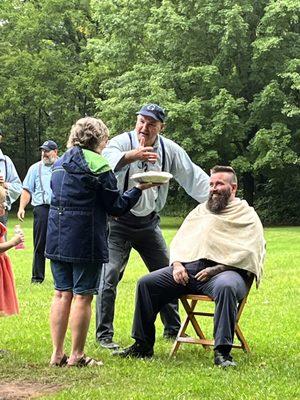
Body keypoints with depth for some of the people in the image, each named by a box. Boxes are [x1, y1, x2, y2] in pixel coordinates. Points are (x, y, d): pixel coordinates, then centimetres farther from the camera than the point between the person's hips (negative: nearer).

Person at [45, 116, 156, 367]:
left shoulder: (59, 164, 13)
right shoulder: (97, 165, -10)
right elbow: (116, 207, -8)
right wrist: (140, 189, 4)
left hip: (57, 239, 7)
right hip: (85, 241, -7)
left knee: (62, 294, 11)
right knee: (83, 296, 1)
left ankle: (57, 353, 13)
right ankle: (77, 356, 6)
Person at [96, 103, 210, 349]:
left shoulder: (170, 149, 1)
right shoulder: (122, 142, -14)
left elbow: (194, 177, 5)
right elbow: (107, 160, -36)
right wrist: (131, 156, -56)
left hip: (149, 222, 5)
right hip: (119, 221, -5)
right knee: (110, 275, -10)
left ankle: (173, 329, 24)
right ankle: (104, 334, 0)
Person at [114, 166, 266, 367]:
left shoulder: (247, 215, 11)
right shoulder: (200, 210, 29)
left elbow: (251, 252, -4)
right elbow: (179, 241, 24)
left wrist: (216, 269, -15)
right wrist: (177, 264, 1)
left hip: (224, 270, -5)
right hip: (188, 267, 6)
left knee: (226, 287, -40)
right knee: (147, 283, -10)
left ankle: (222, 351, -36)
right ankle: (143, 345, -4)